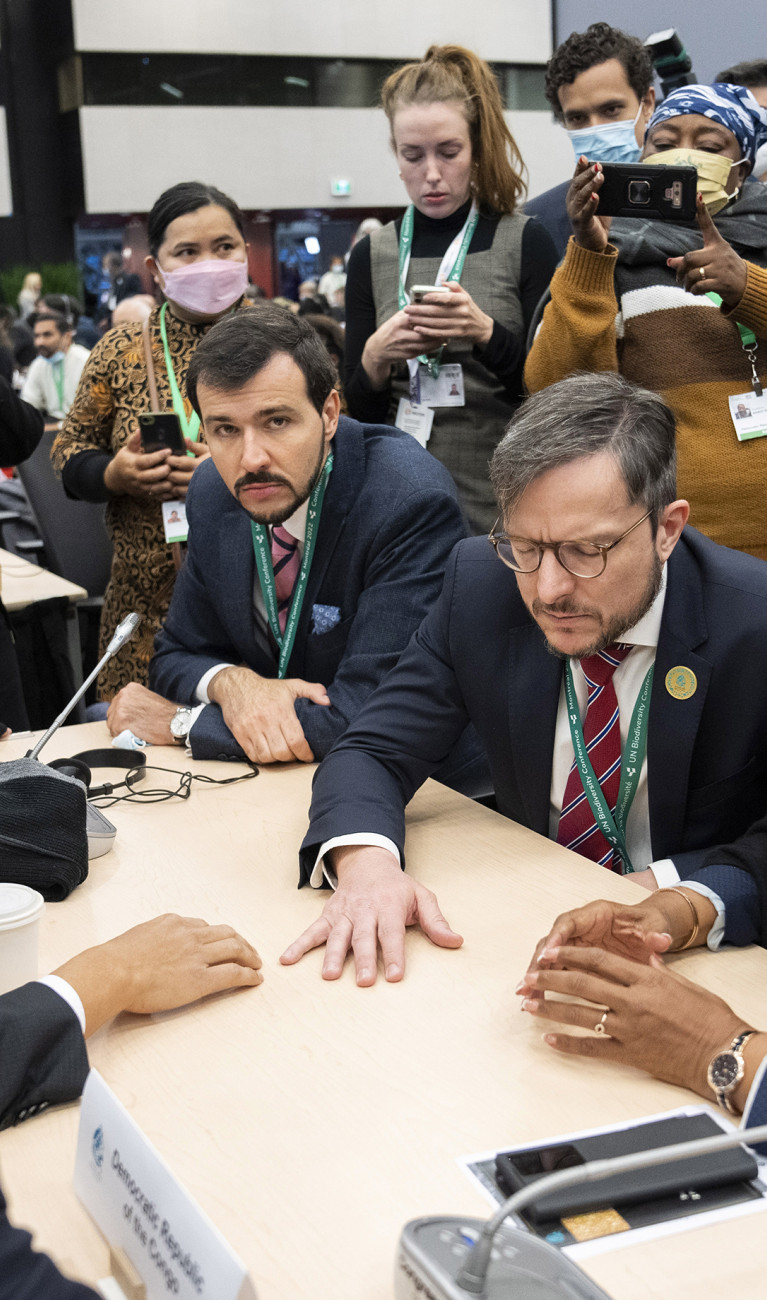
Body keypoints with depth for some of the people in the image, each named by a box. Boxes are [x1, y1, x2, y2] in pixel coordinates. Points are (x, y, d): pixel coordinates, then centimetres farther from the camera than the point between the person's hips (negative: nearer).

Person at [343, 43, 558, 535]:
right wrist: (376, 356, -14)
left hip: (506, 508, -2)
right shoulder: (373, 255, 5)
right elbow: (360, 412, 6)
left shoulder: (525, 242, -2)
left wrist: (487, 334, -21)